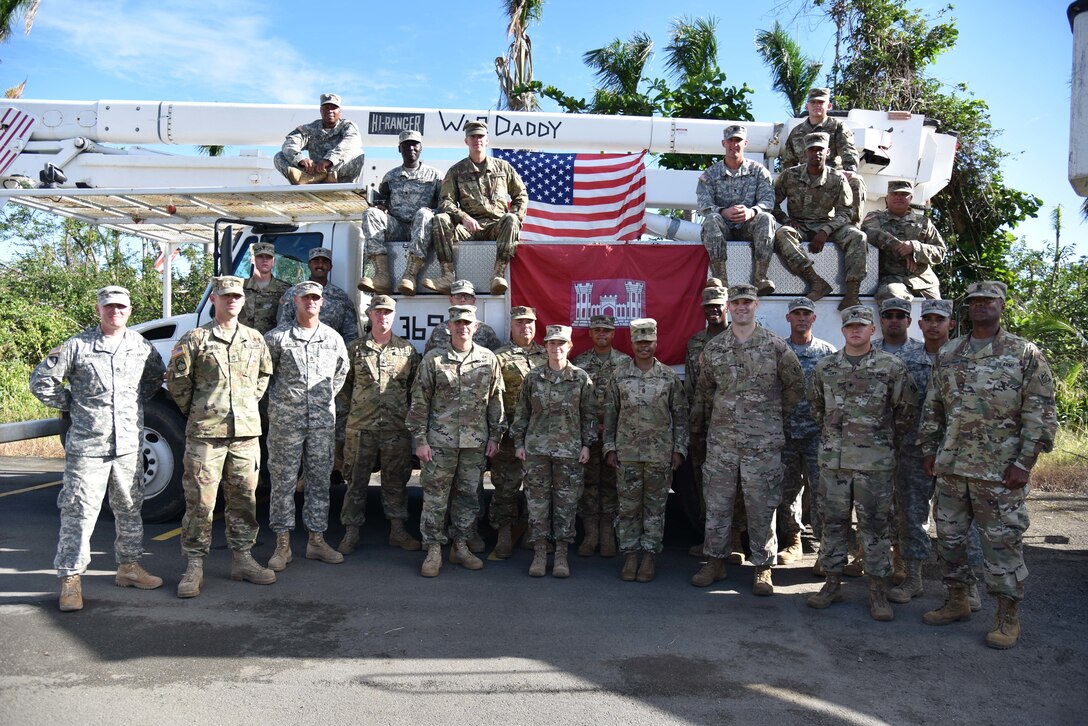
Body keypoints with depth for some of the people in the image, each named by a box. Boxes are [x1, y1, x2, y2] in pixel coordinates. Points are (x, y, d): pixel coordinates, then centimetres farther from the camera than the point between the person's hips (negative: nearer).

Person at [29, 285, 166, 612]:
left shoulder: (141, 346, 6)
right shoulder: (77, 346, -4)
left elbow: (156, 376, 23)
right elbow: (41, 382, 1)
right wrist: (72, 404, 0)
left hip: (129, 446, 4)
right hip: (87, 446, -4)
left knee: (130, 509, 13)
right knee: (79, 512, -2)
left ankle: (129, 566, 28)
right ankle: (70, 580, 8)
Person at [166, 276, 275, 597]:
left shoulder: (255, 339, 11)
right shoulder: (195, 339, -1)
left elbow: (264, 375, 23)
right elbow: (177, 379, 3)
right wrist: (194, 413, 7)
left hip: (246, 432, 4)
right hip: (205, 433, -4)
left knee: (244, 498, 10)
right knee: (200, 501, -1)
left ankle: (243, 559, 21)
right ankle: (194, 567, 9)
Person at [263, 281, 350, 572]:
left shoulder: (334, 338, 9)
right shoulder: (277, 337, 0)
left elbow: (341, 372, 23)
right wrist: (278, 399, 8)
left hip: (323, 420, 3)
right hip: (285, 419, -2)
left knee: (320, 480, 7)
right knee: (283, 481, 2)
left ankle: (316, 540, 17)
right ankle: (283, 545, 10)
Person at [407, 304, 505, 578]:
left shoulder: (488, 359, 5)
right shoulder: (433, 359, -1)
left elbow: (496, 400, 9)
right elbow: (419, 402, 0)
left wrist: (495, 435, 5)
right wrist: (420, 440, -5)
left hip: (475, 442, 2)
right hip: (439, 441, -2)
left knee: (468, 496, 10)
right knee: (435, 496, 2)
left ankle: (461, 547, 24)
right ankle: (434, 550, 13)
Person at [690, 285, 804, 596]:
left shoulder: (775, 346, -2)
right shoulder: (713, 348, 6)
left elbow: (796, 385, 7)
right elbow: (703, 391, 14)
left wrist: (776, 415, 9)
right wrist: (701, 425, 13)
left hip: (763, 442, -2)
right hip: (721, 441, 3)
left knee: (762, 506, 4)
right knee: (717, 502, 9)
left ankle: (763, 567, 17)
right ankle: (715, 561, 22)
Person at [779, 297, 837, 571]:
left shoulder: (827, 352, 5)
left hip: (817, 433, -2)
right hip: (785, 432, 2)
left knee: (820, 490, -5)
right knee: (787, 489, 9)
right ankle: (793, 542, 23)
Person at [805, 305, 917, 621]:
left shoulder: (892, 367, -2)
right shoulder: (824, 367, 6)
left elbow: (907, 410, 4)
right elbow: (816, 405, 19)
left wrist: (889, 442, 9)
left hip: (875, 462, -3)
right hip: (833, 459, 3)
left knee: (875, 525, 4)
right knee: (833, 522, 9)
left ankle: (878, 591, 14)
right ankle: (833, 583, 21)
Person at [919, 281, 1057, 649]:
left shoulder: (1025, 354, -2)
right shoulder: (947, 354, 11)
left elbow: (1040, 412, -5)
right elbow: (932, 407, 14)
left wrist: (1025, 461, -11)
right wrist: (929, 449, 9)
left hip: (1000, 471, -5)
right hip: (951, 467, 5)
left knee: (1003, 541, 2)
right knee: (949, 535, 12)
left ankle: (1008, 616, 15)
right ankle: (957, 601, 28)